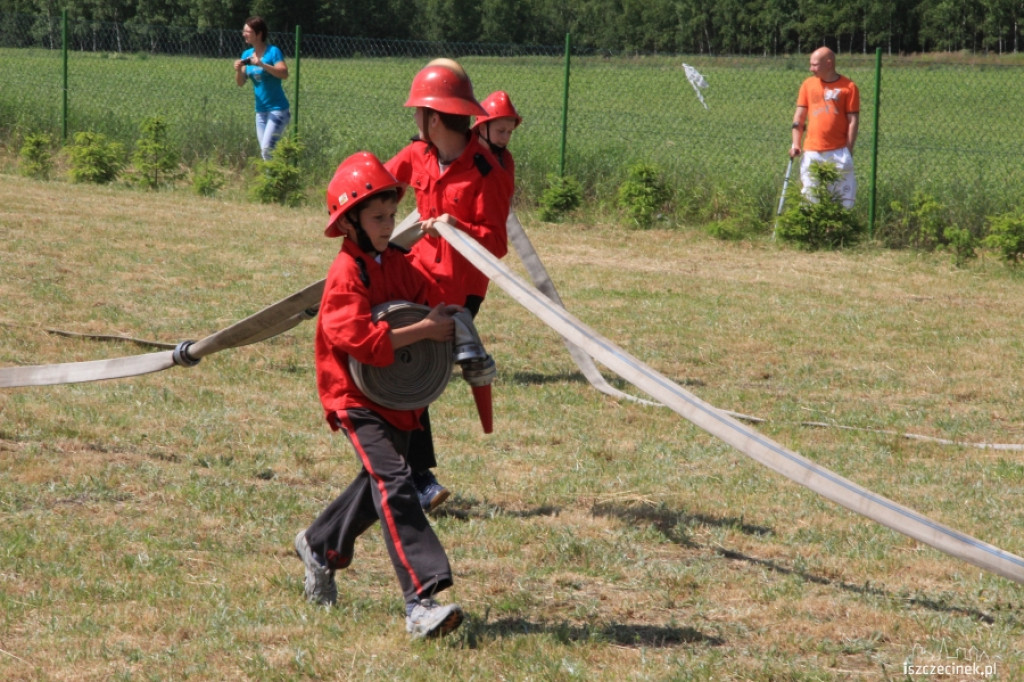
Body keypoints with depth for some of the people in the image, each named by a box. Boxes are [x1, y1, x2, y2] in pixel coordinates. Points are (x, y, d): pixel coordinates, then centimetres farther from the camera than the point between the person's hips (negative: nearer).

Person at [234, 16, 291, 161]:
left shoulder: (273, 51, -11)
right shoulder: (247, 54, 8)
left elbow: (284, 73, -24)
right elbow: (240, 83, 8)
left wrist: (261, 64, -31)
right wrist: (238, 70, -13)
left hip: (278, 109, -7)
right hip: (261, 110, 7)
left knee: (267, 149, -17)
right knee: (264, 151, 8)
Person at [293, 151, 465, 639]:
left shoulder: (396, 264, 8)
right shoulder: (346, 275, -17)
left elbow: (430, 299, 15)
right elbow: (361, 339, -27)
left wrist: (447, 320, -9)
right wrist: (424, 331, -24)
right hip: (357, 397, -9)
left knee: (379, 484, 21)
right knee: (394, 484, -21)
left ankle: (319, 545, 47)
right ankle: (421, 601, -29)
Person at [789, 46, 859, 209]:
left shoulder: (848, 86, 0)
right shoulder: (808, 84, 10)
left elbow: (853, 120, -1)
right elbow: (799, 116, 11)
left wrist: (849, 150, -6)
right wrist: (796, 144, 2)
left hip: (839, 152, -3)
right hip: (812, 152, 3)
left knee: (844, 198, -4)